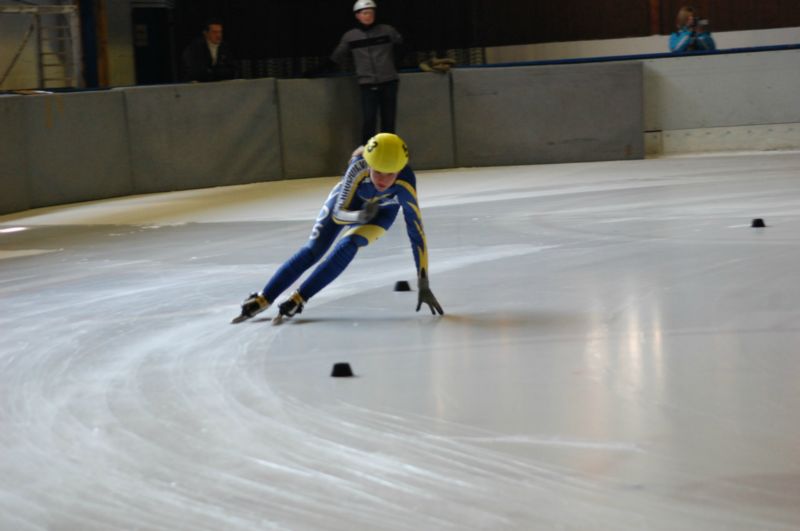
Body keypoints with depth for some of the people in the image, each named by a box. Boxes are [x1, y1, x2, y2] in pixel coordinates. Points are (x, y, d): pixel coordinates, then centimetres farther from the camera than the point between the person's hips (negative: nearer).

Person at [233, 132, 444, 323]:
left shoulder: (405, 183, -42)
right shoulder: (359, 167, -41)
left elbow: (416, 233, -38)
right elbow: (338, 213, -32)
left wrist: (424, 286, -38)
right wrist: (360, 216, -56)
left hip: (383, 211, -1)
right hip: (347, 199, 1)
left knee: (348, 245, -24)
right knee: (313, 249, -7)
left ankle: (299, 299, -13)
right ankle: (262, 299, 3)